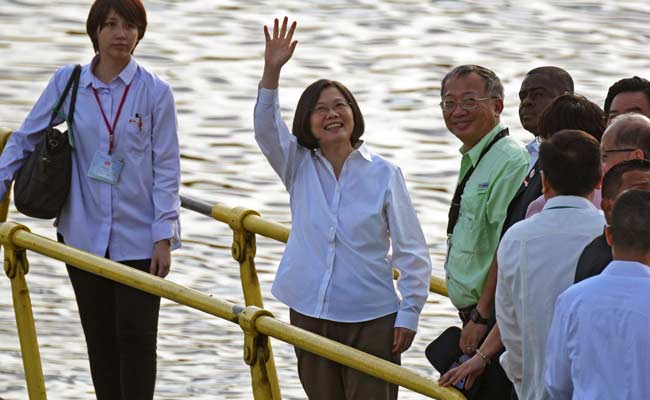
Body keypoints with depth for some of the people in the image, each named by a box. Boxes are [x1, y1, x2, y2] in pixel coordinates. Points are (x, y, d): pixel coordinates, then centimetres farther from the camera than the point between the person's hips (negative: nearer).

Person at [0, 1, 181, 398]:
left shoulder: (155, 91, -4)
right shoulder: (67, 82, 1)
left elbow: (167, 168, -3)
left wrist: (164, 235, -7)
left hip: (138, 239, -2)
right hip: (84, 234, 2)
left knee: (136, 335, -4)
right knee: (99, 336, 9)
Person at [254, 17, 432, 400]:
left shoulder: (384, 174, -4)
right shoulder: (299, 167, 5)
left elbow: (412, 251, -2)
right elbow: (266, 128, -14)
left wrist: (409, 314, -7)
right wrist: (272, 71, -28)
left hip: (371, 318, -3)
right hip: (310, 314, 4)